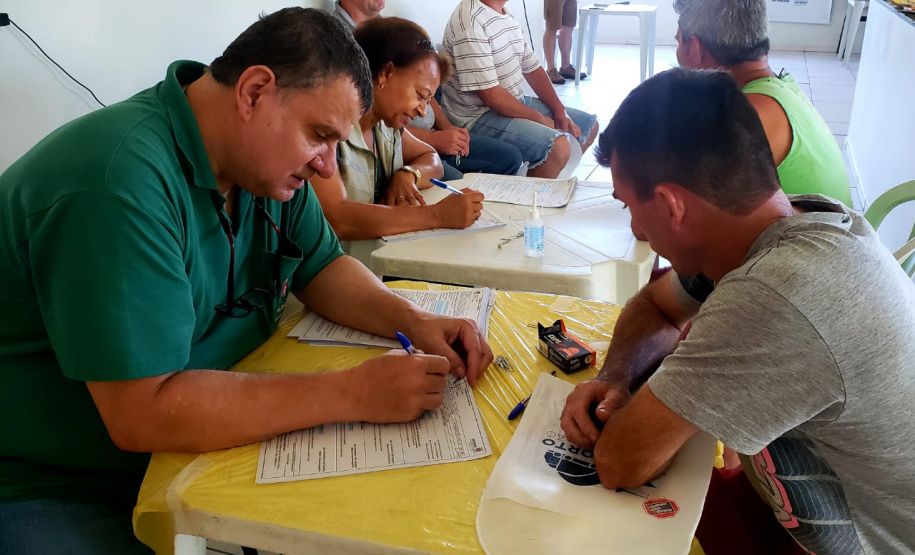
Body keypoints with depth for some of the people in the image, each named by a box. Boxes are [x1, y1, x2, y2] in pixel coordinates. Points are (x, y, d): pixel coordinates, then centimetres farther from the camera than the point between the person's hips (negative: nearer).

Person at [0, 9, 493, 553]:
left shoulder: (266, 160, -2)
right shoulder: (122, 180, -29)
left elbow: (320, 266, 11)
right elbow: (144, 412, -32)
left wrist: (411, 319, -9)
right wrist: (352, 392, -31)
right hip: (51, 485, -7)